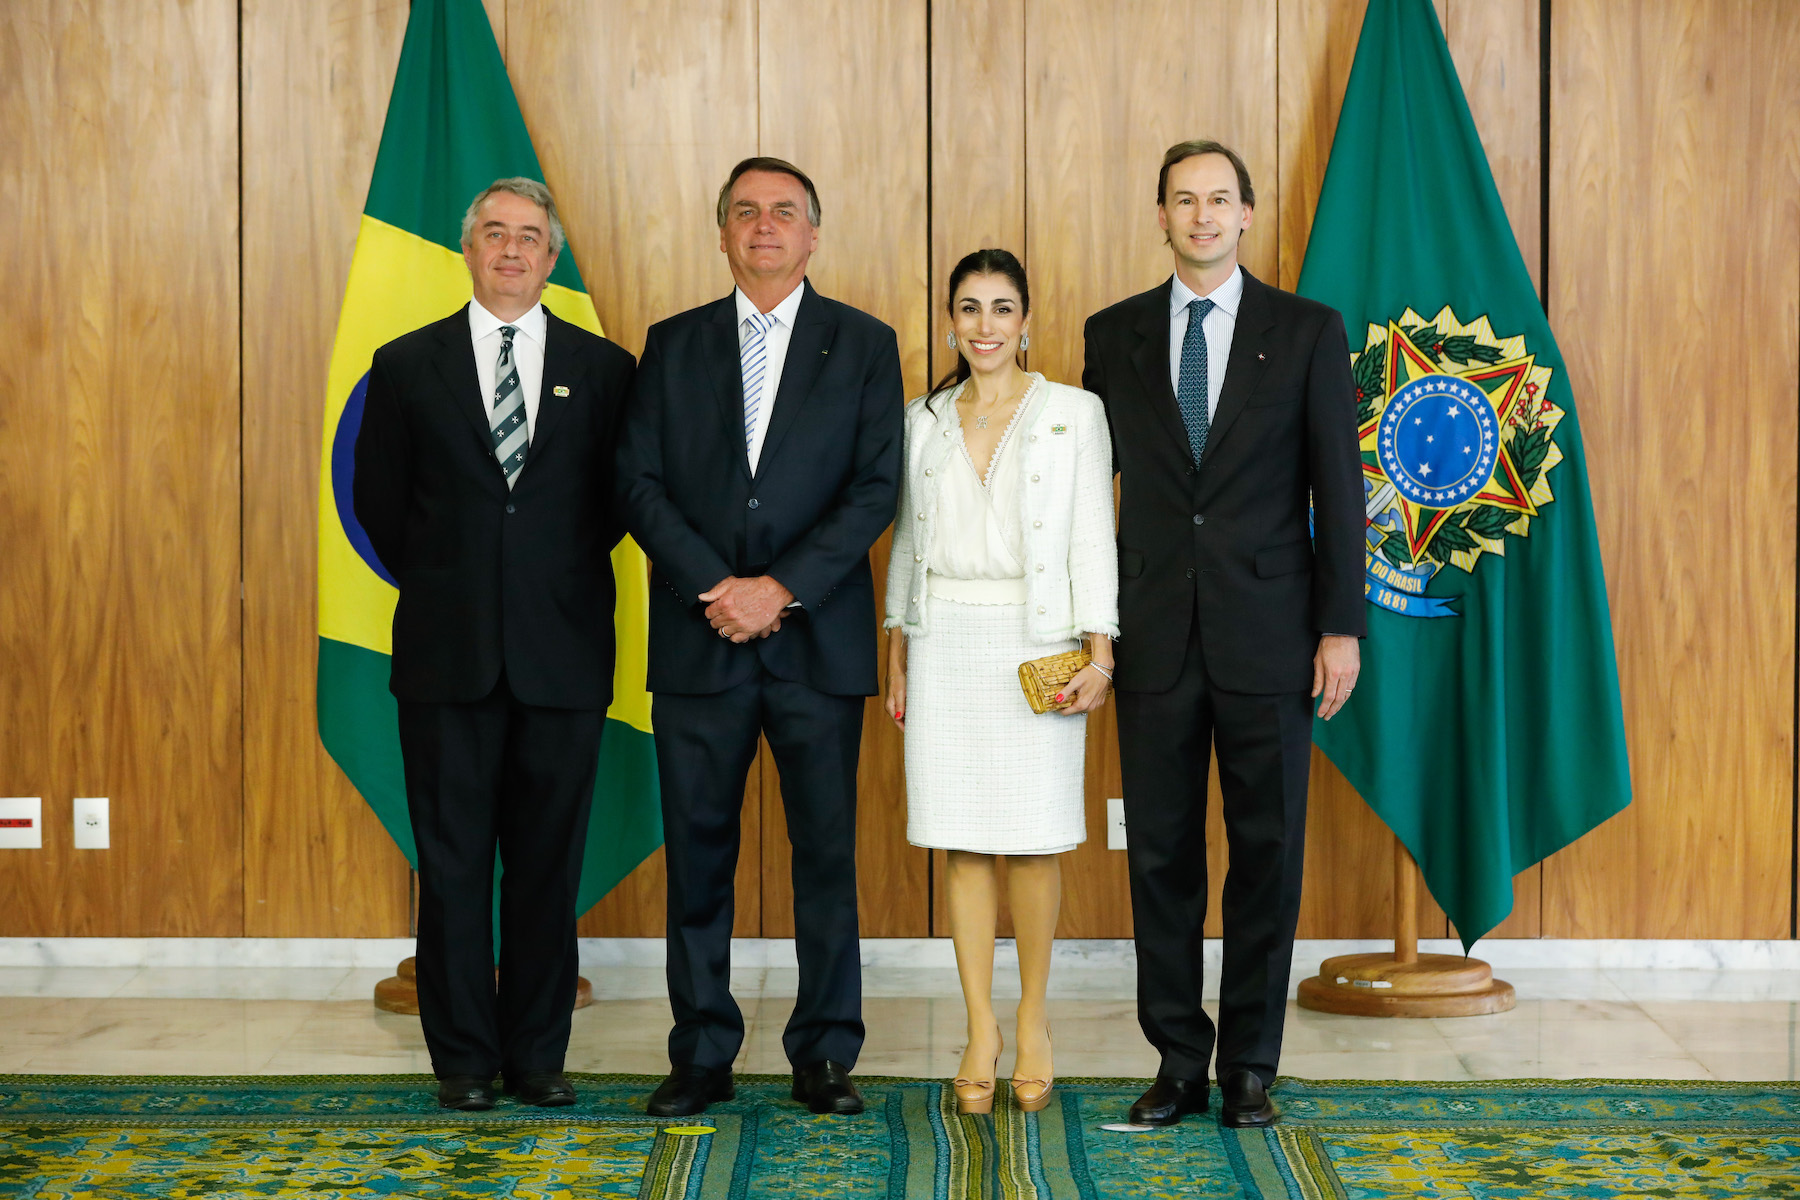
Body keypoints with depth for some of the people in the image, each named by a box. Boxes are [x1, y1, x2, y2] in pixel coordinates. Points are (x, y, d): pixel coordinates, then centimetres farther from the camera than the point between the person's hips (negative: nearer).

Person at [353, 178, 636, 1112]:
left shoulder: (603, 369, 7)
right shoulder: (407, 365, 7)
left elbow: (622, 498, 12)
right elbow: (378, 496, 12)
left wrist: (563, 576, 6)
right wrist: (439, 582, 9)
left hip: (562, 651, 0)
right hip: (448, 651, 0)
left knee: (550, 861, 5)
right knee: (453, 862, 4)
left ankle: (537, 1055, 14)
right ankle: (464, 1058, 13)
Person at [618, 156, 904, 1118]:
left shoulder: (864, 344, 6)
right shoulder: (673, 345, 11)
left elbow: (876, 488, -2)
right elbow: (640, 482, 3)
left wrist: (782, 589, -12)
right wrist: (715, 589, -10)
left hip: (818, 640, -1)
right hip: (697, 642, 1)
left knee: (826, 852, 2)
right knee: (697, 854, 4)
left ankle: (825, 1056, 12)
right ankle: (702, 1056, 13)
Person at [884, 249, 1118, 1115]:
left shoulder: (1074, 413, 2)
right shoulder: (923, 420, 11)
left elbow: (1093, 538, -2)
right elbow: (907, 542, 14)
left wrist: (1100, 653, -9)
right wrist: (897, 660, 11)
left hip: (1037, 642, -3)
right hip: (945, 644, 3)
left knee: (1034, 838, -1)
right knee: (962, 840, 3)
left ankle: (1032, 1019, 15)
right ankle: (980, 1028, 11)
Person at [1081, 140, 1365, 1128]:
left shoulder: (1307, 332, 3)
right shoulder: (1115, 335, 8)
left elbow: (1338, 485, 1)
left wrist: (1341, 626, -5)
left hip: (1268, 633, -1)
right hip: (1154, 633, 2)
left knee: (1268, 852, 3)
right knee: (1159, 854, 5)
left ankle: (1250, 1065, 15)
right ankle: (1178, 1062, 16)